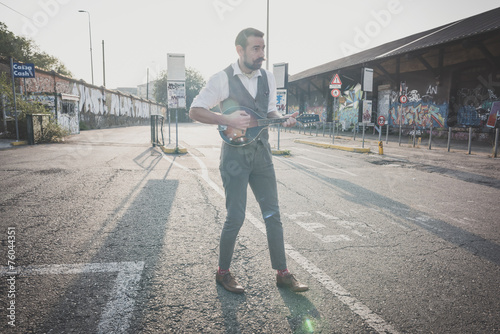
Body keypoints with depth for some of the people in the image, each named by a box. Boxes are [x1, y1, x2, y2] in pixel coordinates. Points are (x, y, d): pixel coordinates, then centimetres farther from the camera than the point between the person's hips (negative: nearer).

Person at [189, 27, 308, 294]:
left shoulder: (267, 78, 9)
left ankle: (282, 274, 19)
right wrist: (228, 120, -21)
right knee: (235, 217, -1)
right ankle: (223, 273, 20)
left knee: (272, 214, 7)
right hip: (235, 154, -5)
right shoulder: (223, 79, -7)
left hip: (261, 152, 6)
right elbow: (194, 111, -8)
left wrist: (282, 120, -4)